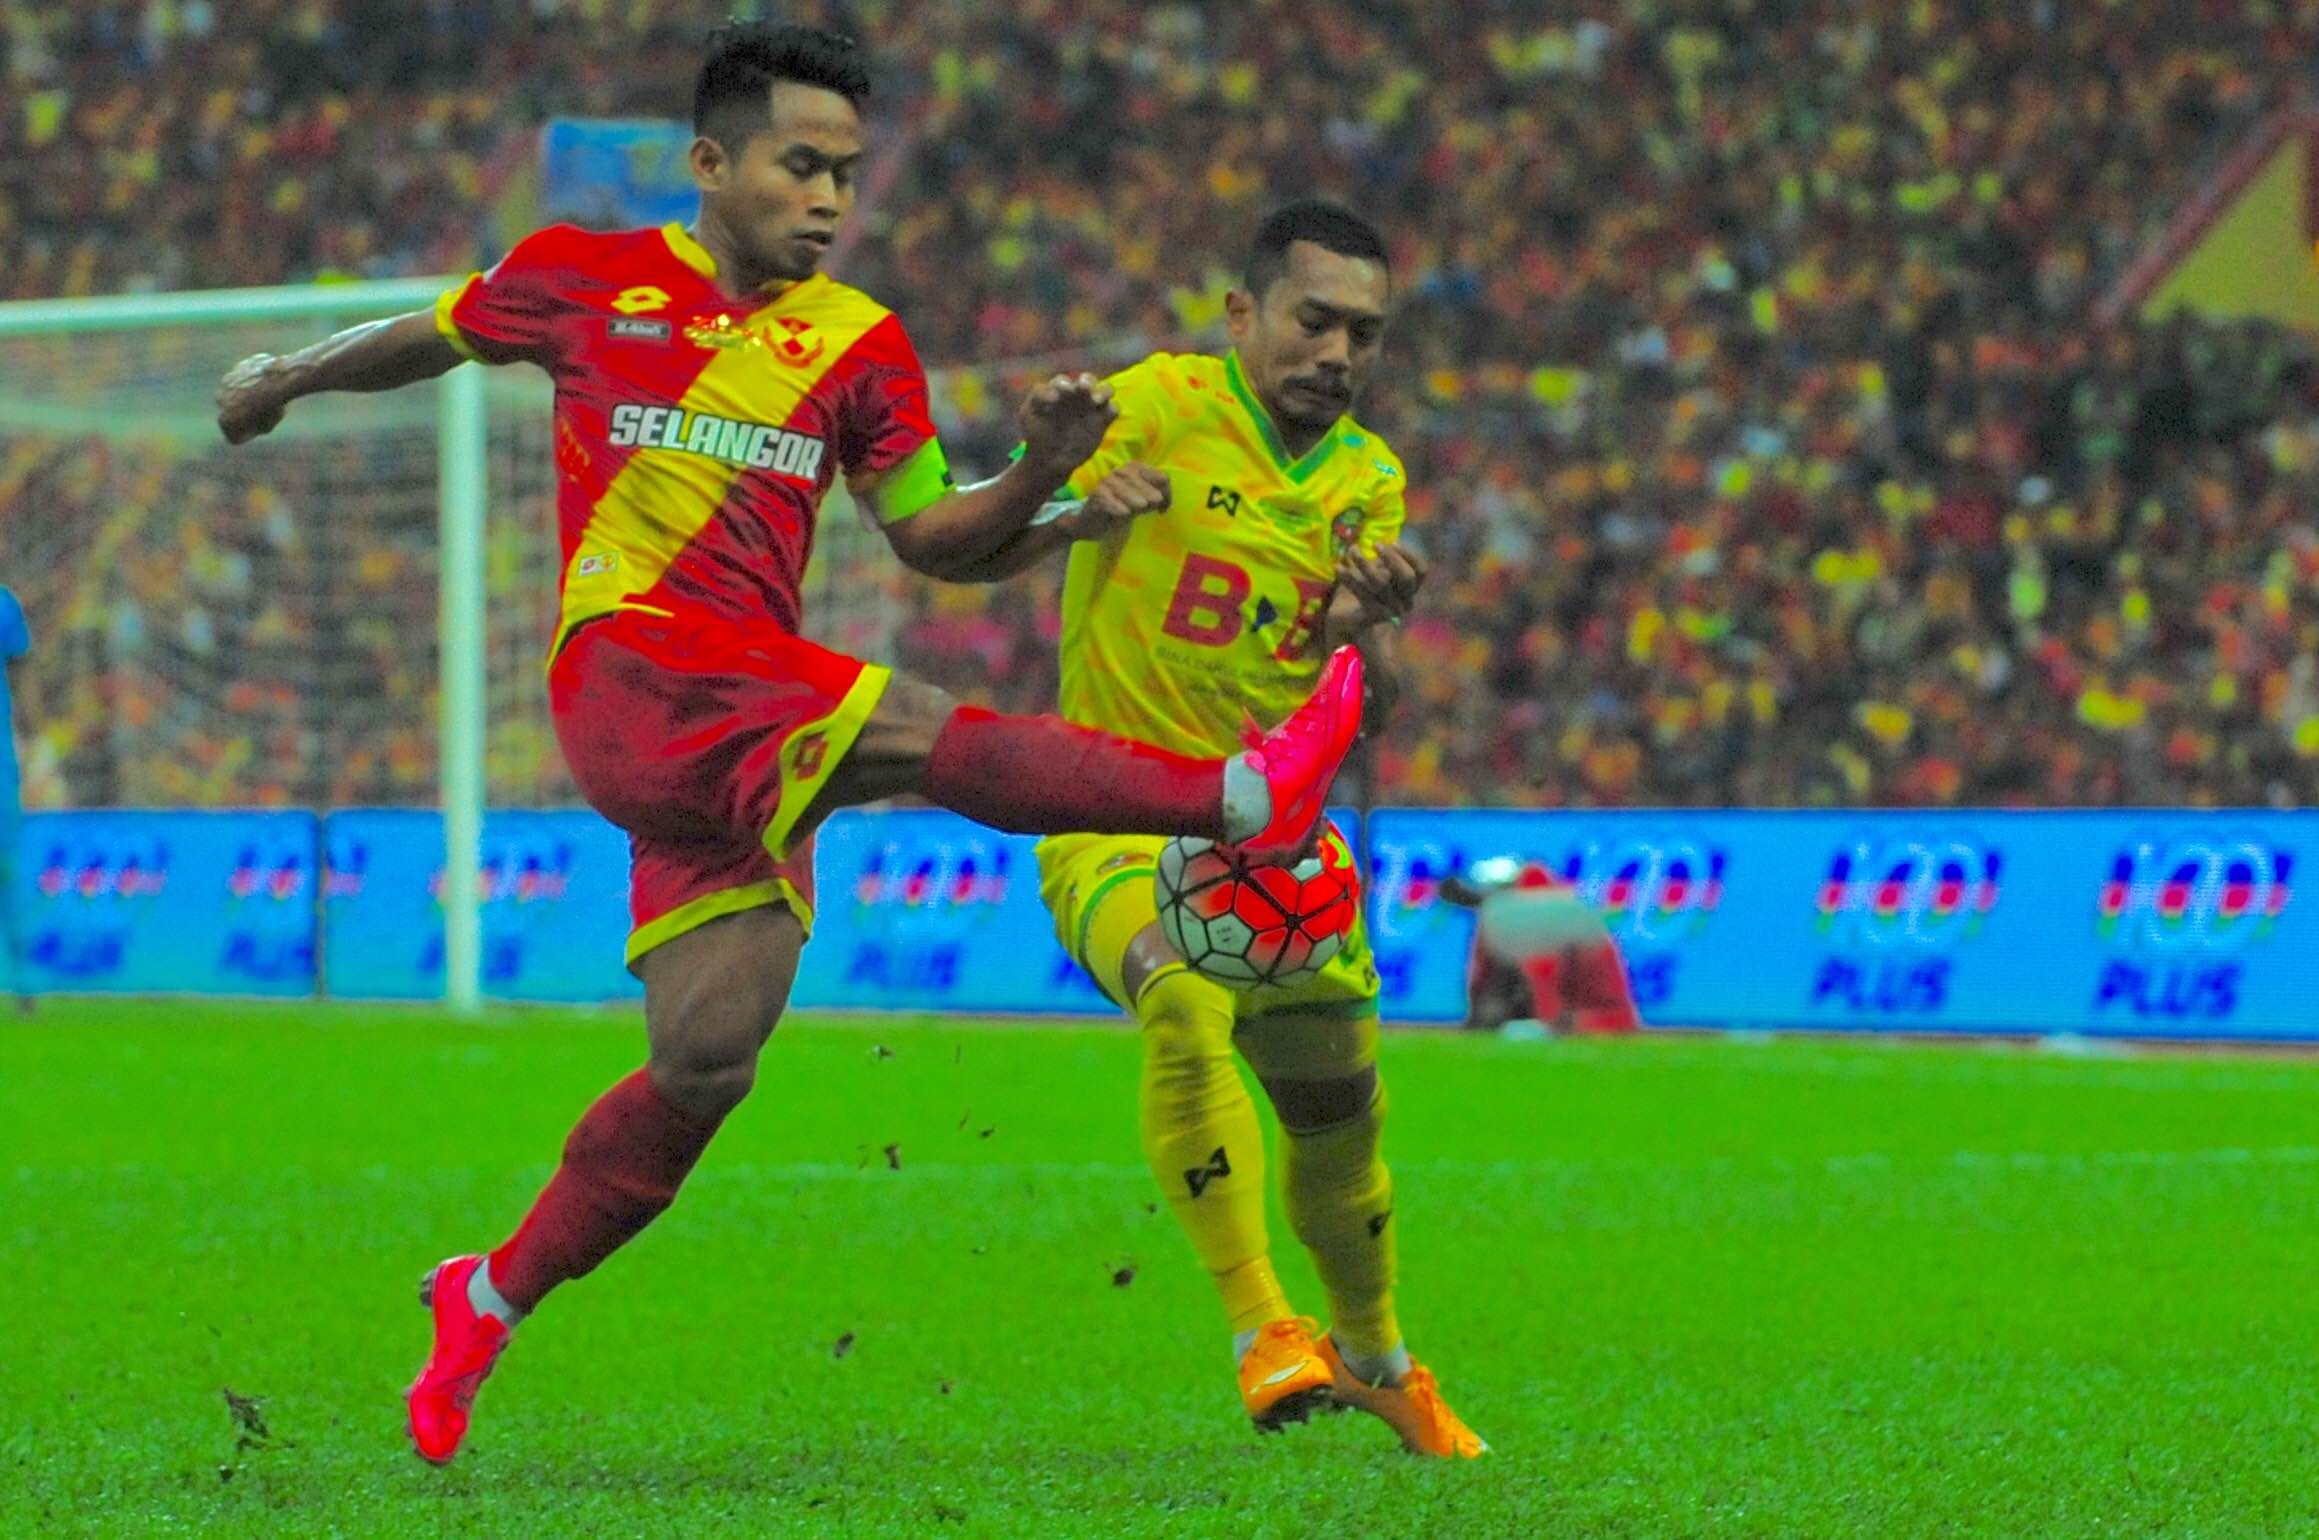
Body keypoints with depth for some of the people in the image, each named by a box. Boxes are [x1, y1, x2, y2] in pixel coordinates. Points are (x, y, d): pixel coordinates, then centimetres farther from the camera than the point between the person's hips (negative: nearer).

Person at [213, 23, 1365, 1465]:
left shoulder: (861, 346, 15)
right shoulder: (586, 278, 7)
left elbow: (931, 536, 18)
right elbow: (432, 338, 26)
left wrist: (1040, 472, -2)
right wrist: (289, 377, 41)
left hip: (751, 736, 5)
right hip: (627, 670, -5)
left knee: (709, 1053, -4)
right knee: (908, 730, -28)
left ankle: (493, 1298, 12)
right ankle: (1241, 794, -39)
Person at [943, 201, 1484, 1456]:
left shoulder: (1369, 479, 7)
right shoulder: (1162, 406, -10)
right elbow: (975, 550, -15)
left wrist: (1363, 625, -24)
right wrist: (1075, 511, -36)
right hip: (1116, 818, -5)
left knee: (1340, 1119, 11)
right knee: (1188, 1010, -34)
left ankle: (1374, 1355, 38)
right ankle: (1263, 1331, -30)